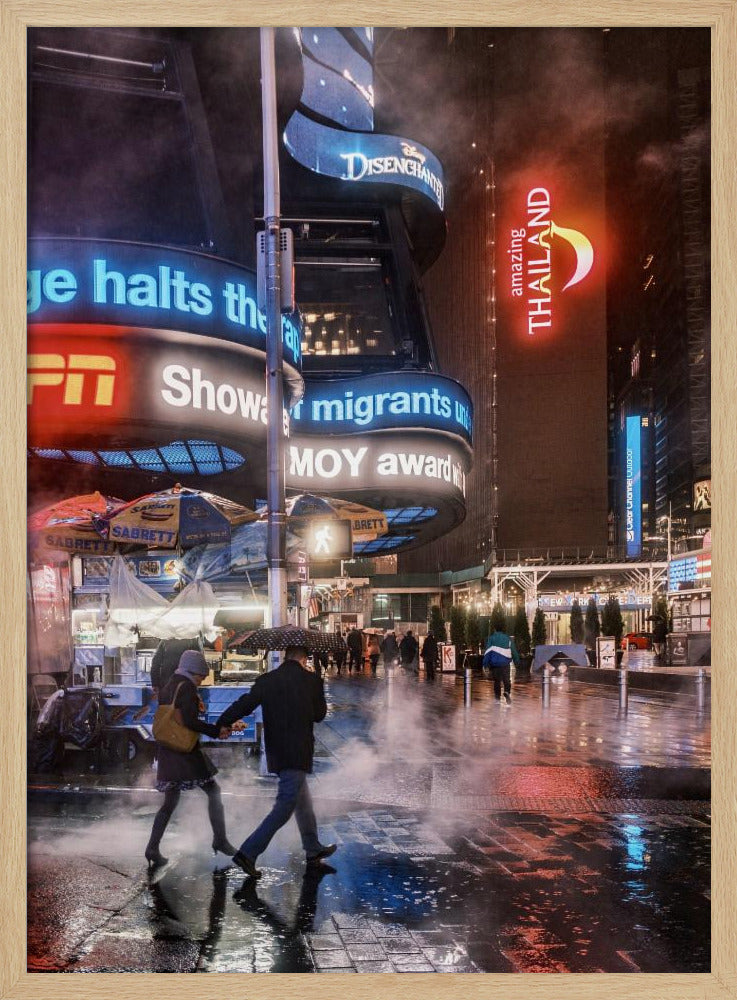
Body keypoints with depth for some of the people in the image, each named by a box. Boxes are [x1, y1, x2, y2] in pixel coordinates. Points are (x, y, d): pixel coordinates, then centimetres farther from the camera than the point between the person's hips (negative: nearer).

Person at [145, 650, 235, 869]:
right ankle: (220, 840, 6)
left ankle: (153, 848, 5)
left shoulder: (166, 688, 14)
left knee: (169, 802, 13)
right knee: (213, 791, 6)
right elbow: (190, 721, -20)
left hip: (167, 752, 8)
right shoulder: (187, 687, -11)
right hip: (186, 751, -8)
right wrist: (217, 731, -16)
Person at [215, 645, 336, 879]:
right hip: (298, 753, -6)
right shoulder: (311, 680, -7)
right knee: (284, 807, -2)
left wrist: (221, 725, 2)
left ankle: (313, 849, 35)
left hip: (276, 752, 6)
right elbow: (320, 714, 5)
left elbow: (244, 704, -8)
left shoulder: (266, 680, 0)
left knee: (303, 801, 22)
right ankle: (248, 853, -10)